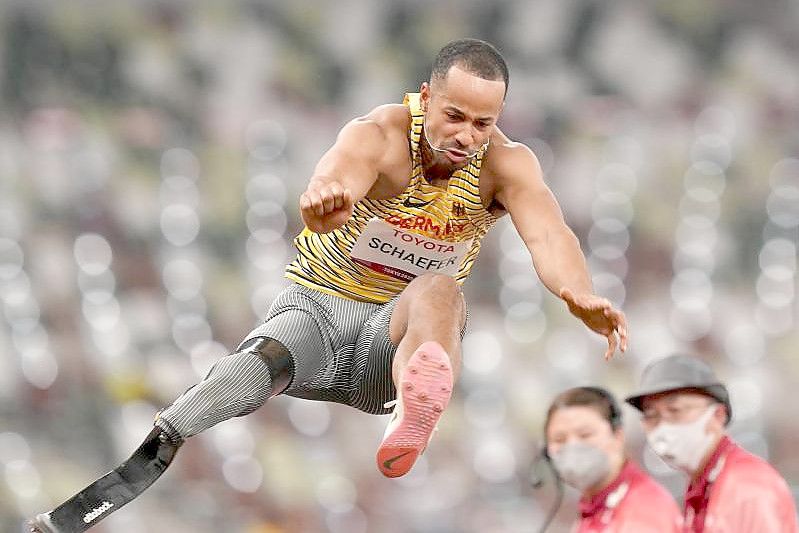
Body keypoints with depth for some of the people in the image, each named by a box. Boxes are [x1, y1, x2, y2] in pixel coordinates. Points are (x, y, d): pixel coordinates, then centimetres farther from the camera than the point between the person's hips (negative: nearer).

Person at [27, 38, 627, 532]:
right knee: (264, 358, -35)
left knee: (440, 290, -34)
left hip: (397, 334, 1)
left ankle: (417, 410, -69)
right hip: (317, 307, -1)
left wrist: (580, 295, -53)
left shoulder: (505, 164, -10)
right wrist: (324, 196, -68)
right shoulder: (381, 135, -18)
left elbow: (548, 233, -30)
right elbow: (340, 173, -42)